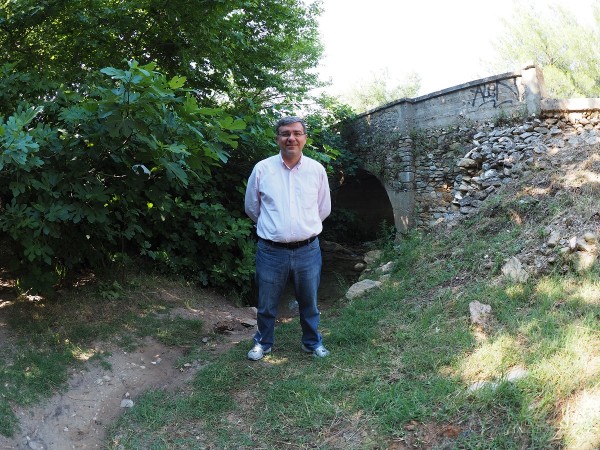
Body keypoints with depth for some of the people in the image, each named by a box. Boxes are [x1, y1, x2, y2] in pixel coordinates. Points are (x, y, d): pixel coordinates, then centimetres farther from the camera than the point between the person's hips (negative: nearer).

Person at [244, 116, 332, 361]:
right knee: (266, 304, 14)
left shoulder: (317, 170, -2)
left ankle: (312, 342, 39)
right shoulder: (262, 169, -6)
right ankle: (263, 342, 37)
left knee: (309, 303, 17)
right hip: (271, 251, -1)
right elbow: (251, 208, 8)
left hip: (307, 250, 1)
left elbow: (324, 209, 12)